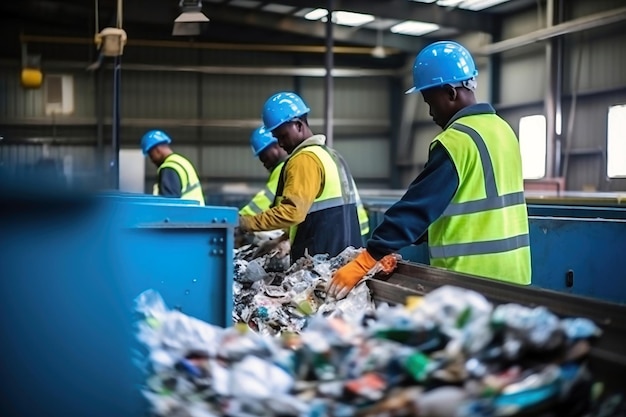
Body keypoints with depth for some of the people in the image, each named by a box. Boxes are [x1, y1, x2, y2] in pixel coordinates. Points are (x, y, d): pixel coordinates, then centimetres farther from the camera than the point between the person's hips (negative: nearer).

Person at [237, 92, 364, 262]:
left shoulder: (305, 159, -13)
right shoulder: (330, 155, 18)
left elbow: (292, 211, -24)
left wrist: (246, 223, -21)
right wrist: (284, 239, 20)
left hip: (319, 256, -10)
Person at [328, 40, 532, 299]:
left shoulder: (455, 141, -16)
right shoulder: (503, 130, 12)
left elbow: (419, 206, -21)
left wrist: (363, 263, -19)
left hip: (471, 279, -9)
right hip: (512, 274, 9)